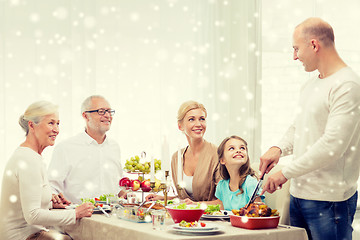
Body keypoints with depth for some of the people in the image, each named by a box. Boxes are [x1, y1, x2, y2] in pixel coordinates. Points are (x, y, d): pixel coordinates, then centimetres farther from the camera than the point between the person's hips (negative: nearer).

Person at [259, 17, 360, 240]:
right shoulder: (311, 84, 14)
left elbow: (332, 146, -22)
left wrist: (286, 173, -17)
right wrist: (279, 149, 3)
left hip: (329, 199, -8)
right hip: (299, 193, 8)